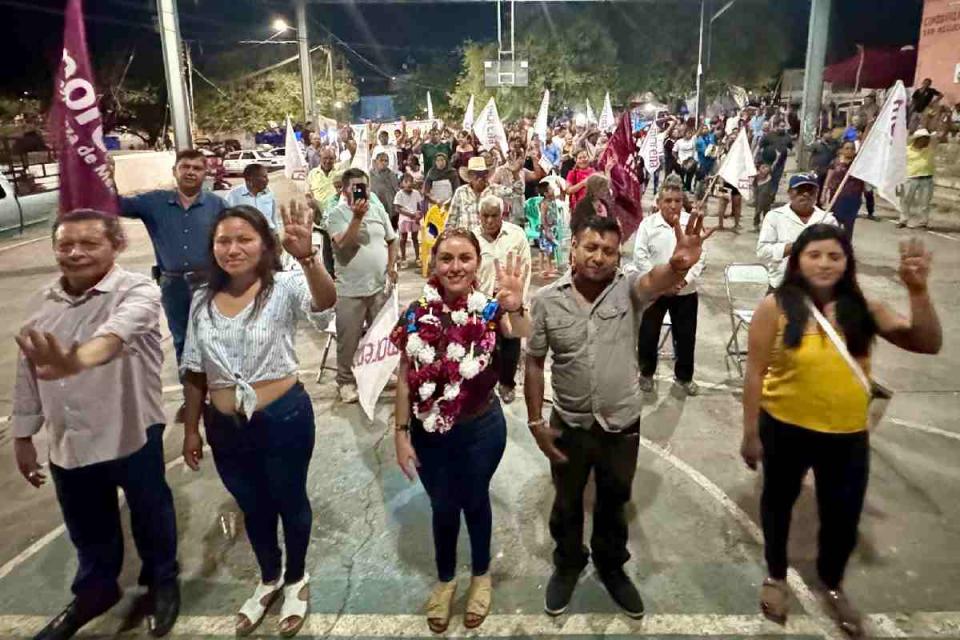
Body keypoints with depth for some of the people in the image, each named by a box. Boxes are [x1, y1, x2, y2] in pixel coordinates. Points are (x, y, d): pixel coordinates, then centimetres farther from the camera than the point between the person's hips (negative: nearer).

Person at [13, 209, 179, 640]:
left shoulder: (137, 292, -17)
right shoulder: (45, 303, 3)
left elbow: (115, 332, -40)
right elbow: (27, 374, 11)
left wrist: (76, 361, -60)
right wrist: (22, 436, 13)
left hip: (132, 436, -5)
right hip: (67, 443, 5)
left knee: (150, 518, 16)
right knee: (88, 530, 23)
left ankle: (162, 582, 42)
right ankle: (95, 592, 48)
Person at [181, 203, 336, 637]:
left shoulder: (285, 287, -14)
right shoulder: (203, 301, 1)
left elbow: (325, 303, -38)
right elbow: (195, 372, 8)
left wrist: (307, 257, -56)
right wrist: (191, 429, 10)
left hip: (284, 419, -4)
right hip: (225, 427, 5)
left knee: (289, 503, 17)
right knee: (252, 508, 23)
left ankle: (296, 580, 44)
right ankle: (269, 579, 49)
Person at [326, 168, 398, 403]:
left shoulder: (378, 210, 6)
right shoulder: (336, 214, -9)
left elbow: (392, 240, 14)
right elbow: (343, 244, -23)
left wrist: (392, 265, 0)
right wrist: (357, 216, -26)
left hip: (380, 285, 4)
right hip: (351, 290, -4)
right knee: (348, 339, 5)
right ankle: (346, 381, 21)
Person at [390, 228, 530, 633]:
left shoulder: (491, 310, -15)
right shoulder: (417, 314, -11)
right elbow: (405, 378, -4)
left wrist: (515, 309, -51)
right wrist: (401, 435, -4)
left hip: (481, 429, -1)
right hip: (429, 432, 1)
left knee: (475, 502, 20)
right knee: (442, 507, 20)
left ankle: (481, 575, 48)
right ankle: (445, 578, 47)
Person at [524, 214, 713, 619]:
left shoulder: (628, 289, -11)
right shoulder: (547, 299, -9)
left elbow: (655, 281, -35)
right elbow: (534, 363, -3)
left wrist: (679, 265, -59)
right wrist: (536, 422, -5)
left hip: (623, 424, 0)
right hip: (569, 425, 0)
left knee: (614, 503, 22)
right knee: (567, 503, 20)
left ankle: (611, 566, 47)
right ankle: (567, 565, 46)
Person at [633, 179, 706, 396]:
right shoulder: (648, 224, -5)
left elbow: (701, 256, -3)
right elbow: (640, 257, -10)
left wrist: (685, 279, -17)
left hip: (686, 291, 1)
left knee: (686, 336, 11)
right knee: (648, 334, 8)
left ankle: (684, 376, 31)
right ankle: (646, 373, 31)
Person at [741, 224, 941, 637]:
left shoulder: (863, 308, -5)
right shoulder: (776, 307, -14)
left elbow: (928, 344, -9)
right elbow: (755, 373, -11)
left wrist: (918, 291, -23)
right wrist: (750, 433, -8)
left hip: (848, 435, 3)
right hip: (786, 430, -2)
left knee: (843, 517, 16)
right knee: (779, 502, 19)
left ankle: (832, 585, 47)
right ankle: (776, 577, 46)